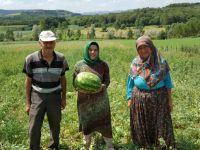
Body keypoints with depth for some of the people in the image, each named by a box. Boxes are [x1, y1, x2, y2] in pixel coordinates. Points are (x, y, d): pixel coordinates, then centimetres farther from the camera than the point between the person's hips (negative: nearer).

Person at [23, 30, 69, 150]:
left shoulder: (61, 59, -10)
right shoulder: (31, 59, -16)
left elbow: (63, 79, 3)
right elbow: (28, 81, -6)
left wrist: (64, 98, 6)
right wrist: (28, 102, -4)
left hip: (55, 96, 2)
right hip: (37, 96, -2)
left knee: (55, 125, 17)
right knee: (34, 128, -1)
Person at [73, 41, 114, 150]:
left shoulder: (103, 65, -5)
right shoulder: (79, 65, -5)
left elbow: (107, 80, 0)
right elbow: (75, 83, 0)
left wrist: (102, 86, -21)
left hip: (100, 99, -1)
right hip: (85, 100, 1)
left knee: (104, 123, -1)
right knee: (86, 123, 15)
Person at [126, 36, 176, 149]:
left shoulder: (161, 62, -5)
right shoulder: (135, 63, -1)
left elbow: (167, 81, -1)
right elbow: (131, 82, 5)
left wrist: (169, 99, -3)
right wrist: (130, 98, 3)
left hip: (159, 99, -1)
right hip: (140, 100, 2)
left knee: (160, 126, 4)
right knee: (142, 127, 11)